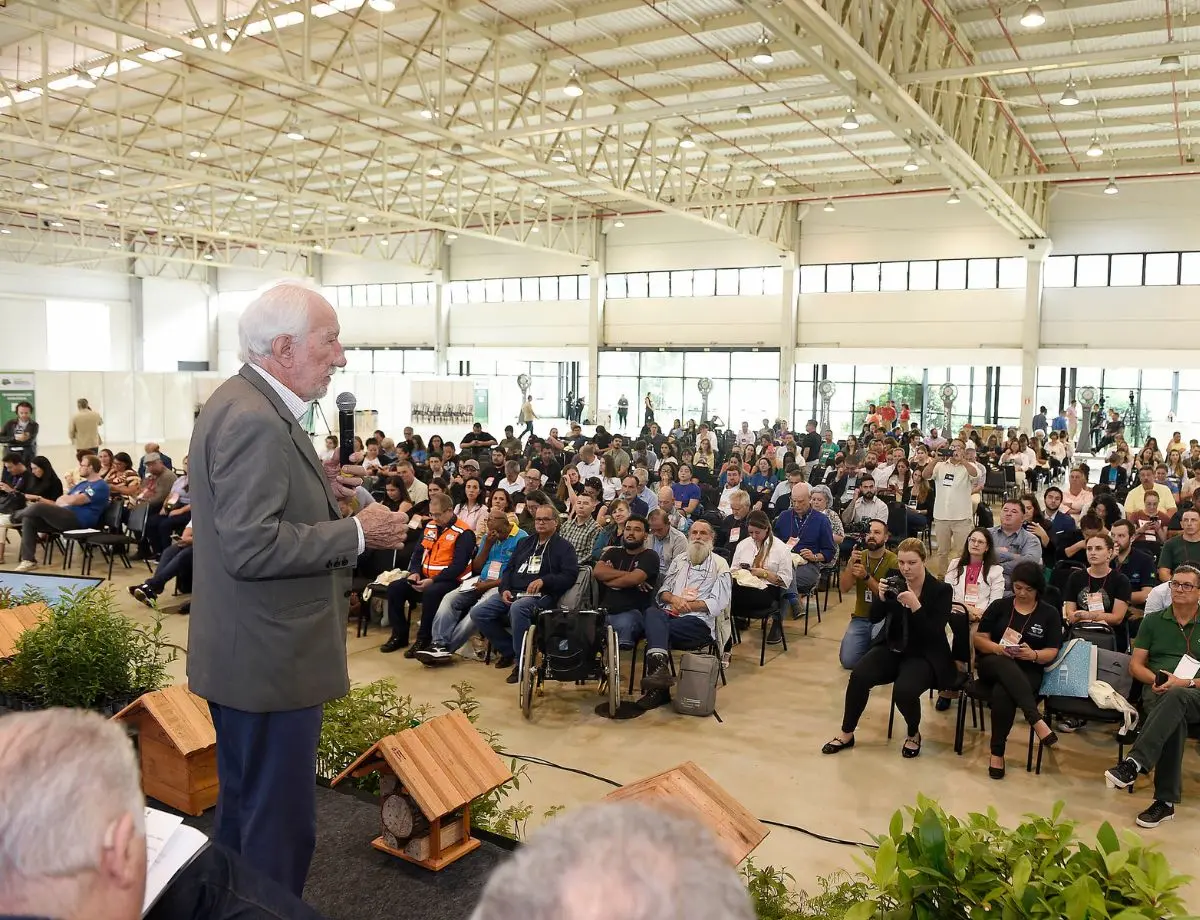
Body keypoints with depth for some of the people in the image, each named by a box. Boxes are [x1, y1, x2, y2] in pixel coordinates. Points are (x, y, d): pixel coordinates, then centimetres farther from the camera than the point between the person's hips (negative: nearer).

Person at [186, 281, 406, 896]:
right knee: (281, 822, 2)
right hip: (270, 661, -11)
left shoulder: (245, 404, 11)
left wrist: (336, 506, 8)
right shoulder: (253, 420, -22)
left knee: (242, 808, 24)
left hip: (247, 655, 11)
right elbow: (252, 546, -27)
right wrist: (357, 534, -19)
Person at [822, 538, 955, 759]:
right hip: (891, 648, 4)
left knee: (903, 691, -31)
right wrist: (881, 597, -18)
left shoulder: (941, 590, -10)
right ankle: (846, 733, -3)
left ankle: (913, 734, 2)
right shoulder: (895, 584, 1)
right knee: (858, 676, -22)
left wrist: (915, 605, -30)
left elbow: (934, 634, -18)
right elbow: (874, 618, 1)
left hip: (923, 655, -4)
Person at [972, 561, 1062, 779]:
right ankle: (1036, 720, -46)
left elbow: (1052, 652, 2)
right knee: (1005, 664, -40)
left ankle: (997, 753, -26)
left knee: (1002, 693, -37)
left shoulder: (1050, 614, 9)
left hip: (1027, 672, -1)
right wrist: (998, 648, -17)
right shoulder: (999, 606, 9)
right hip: (993, 665, 1)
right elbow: (979, 639, 4)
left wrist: (1033, 655, -21)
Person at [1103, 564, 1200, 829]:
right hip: (1158, 693, 1)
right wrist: (1156, 679, -8)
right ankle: (1166, 801, -36)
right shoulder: (1152, 621, 16)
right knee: (1175, 718, -37)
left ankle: (1134, 764, -47)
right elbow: (1135, 665, 13)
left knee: (1176, 697, -40)